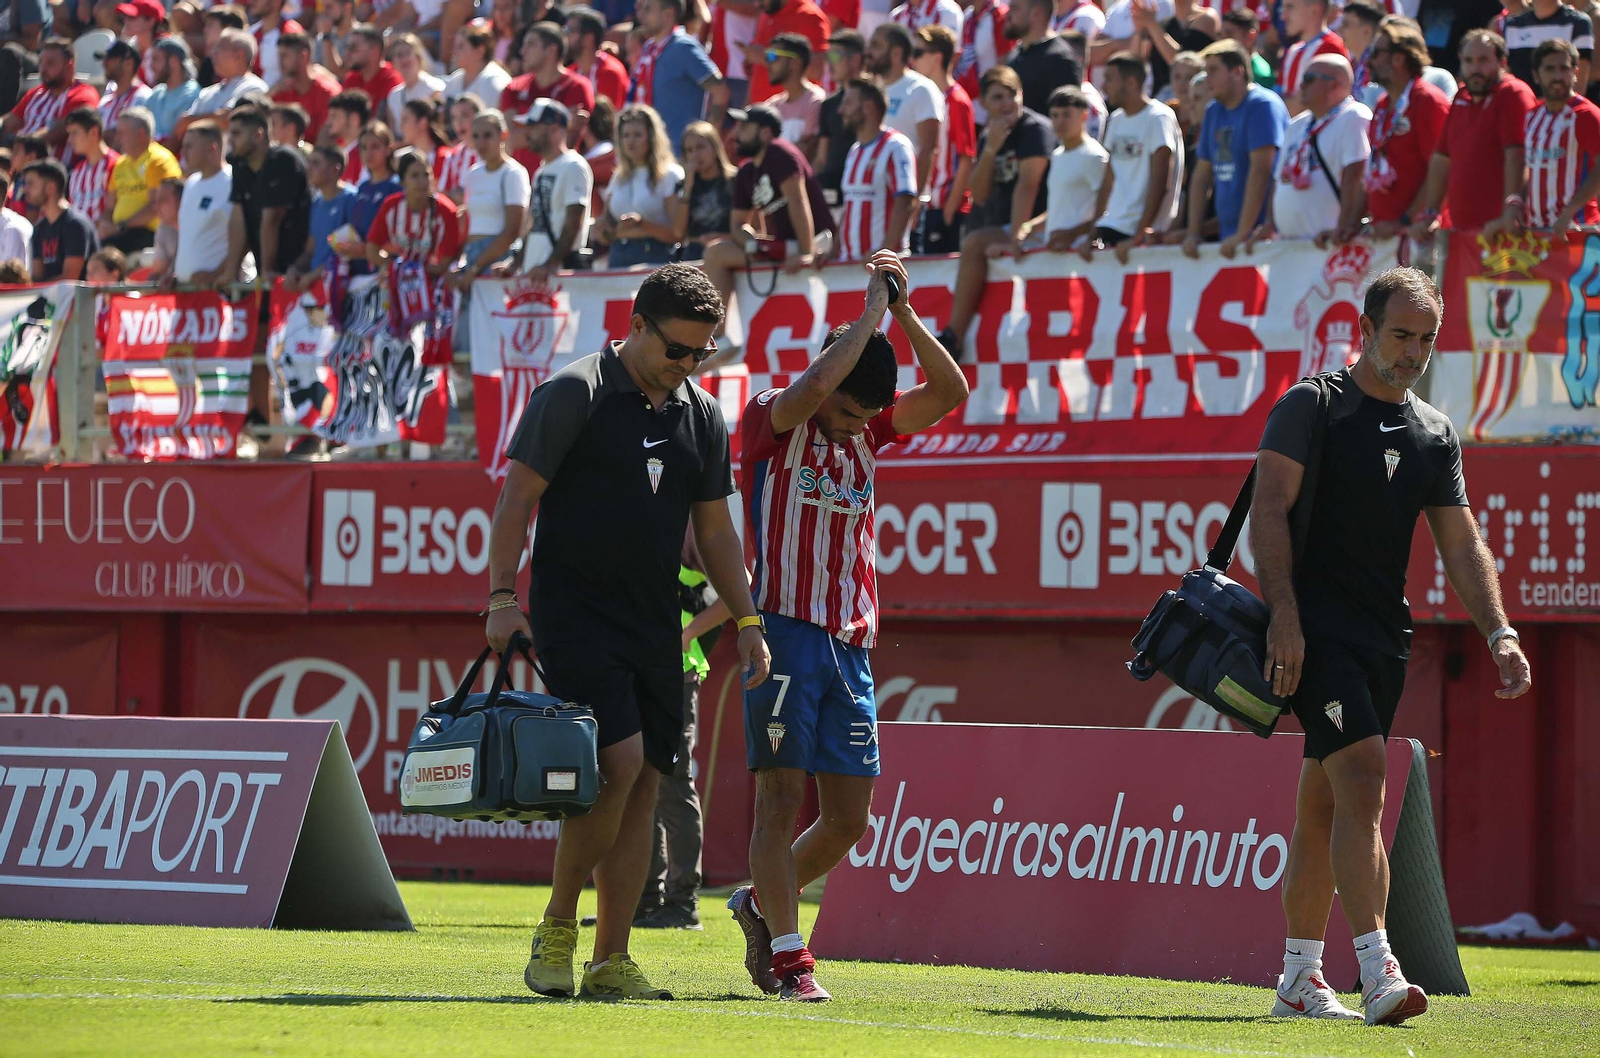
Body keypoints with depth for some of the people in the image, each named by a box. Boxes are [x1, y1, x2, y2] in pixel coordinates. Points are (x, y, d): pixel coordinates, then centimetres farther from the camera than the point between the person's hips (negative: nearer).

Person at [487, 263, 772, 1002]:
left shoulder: (702, 416, 12)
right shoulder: (572, 395, -6)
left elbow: (714, 529, 19)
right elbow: (517, 498, -6)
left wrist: (747, 621, 12)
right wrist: (502, 595, -14)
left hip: (655, 622, 6)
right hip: (573, 608, -6)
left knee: (644, 785, 2)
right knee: (617, 763, -19)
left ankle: (610, 962, 6)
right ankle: (557, 925, -2)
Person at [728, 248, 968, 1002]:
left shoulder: (866, 429, 14)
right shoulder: (771, 422, -3)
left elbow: (949, 390, 7)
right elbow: (811, 387, -24)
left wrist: (903, 308, -1)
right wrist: (871, 310, -14)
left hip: (850, 642, 6)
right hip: (784, 630, -6)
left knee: (848, 818, 6)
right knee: (782, 798, -8)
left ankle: (761, 903, 27)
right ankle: (788, 955, -6)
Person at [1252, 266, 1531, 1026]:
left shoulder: (1435, 434, 15)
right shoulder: (1311, 407, -2)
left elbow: (1461, 544, 14)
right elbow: (1269, 513, -9)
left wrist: (1499, 633, 0)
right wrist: (1284, 615, -19)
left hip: (1383, 636, 6)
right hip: (1316, 623, -6)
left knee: (1324, 805, 10)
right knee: (1361, 780, -19)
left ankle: (1299, 978, 16)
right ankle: (1377, 970, -27)